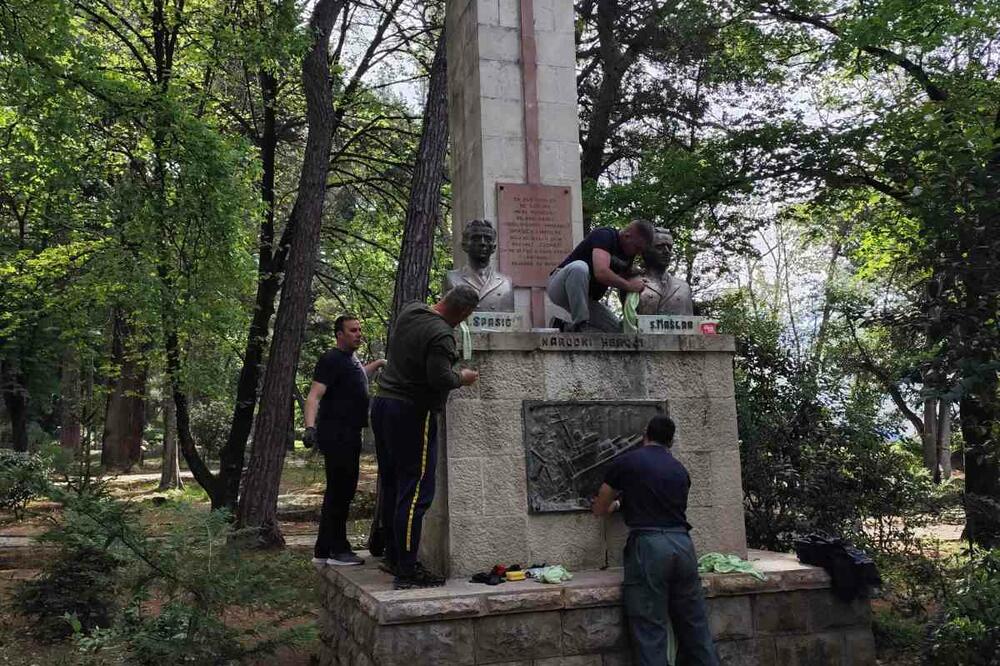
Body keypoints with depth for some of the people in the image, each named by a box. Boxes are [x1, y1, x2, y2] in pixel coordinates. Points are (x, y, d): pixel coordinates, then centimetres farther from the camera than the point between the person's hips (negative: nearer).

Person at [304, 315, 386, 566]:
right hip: (336, 435, -10)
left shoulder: (352, 359, 17)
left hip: (349, 435, 10)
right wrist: (310, 426, -34)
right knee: (339, 491, -7)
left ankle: (322, 551, 21)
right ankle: (338, 550, 0)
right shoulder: (331, 360, -12)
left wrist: (378, 363, 38)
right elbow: (314, 396, -22)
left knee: (340, 491, 13)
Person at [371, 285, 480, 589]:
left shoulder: (410, 311, 9)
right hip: (411, 414, -9)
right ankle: (407, 571, -5)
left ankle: (393, 558, 24)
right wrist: (462, 377, -4)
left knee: (391, 487, 15)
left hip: (383, 404, 10)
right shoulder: (441, 335, -19)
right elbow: (440, 379, -24)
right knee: (415, 494, -6)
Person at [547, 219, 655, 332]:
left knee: (619, 330, -4)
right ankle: (579, 325, -28)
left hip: (586, 299, 8)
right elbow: (601, 273, -35)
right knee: (579, 267, -39)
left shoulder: (628, 253, 5)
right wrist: (629, 285, -25)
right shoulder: (604, 235, -20)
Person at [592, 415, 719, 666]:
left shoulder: (626, 462, 5)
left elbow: (599, 509, 14)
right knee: (695, 626, 13)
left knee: (650, 631, -1)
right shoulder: (680, 470, 17)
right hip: (682, 544, 4)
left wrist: (618, 504, 37)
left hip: (648, 544, -4)